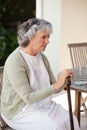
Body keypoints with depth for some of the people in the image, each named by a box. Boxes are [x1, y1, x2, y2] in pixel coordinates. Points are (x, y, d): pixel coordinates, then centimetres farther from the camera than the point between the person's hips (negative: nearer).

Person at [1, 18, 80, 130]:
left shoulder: (42, 57, 4)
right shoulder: (15, 61, -21)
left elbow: (54, 89, 5)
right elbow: (28, 97, -26)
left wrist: (62, 80, -17)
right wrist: (56, 85, -31)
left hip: (43, 105, 7)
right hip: (19, 112, -7)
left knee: (72, 121, -13)